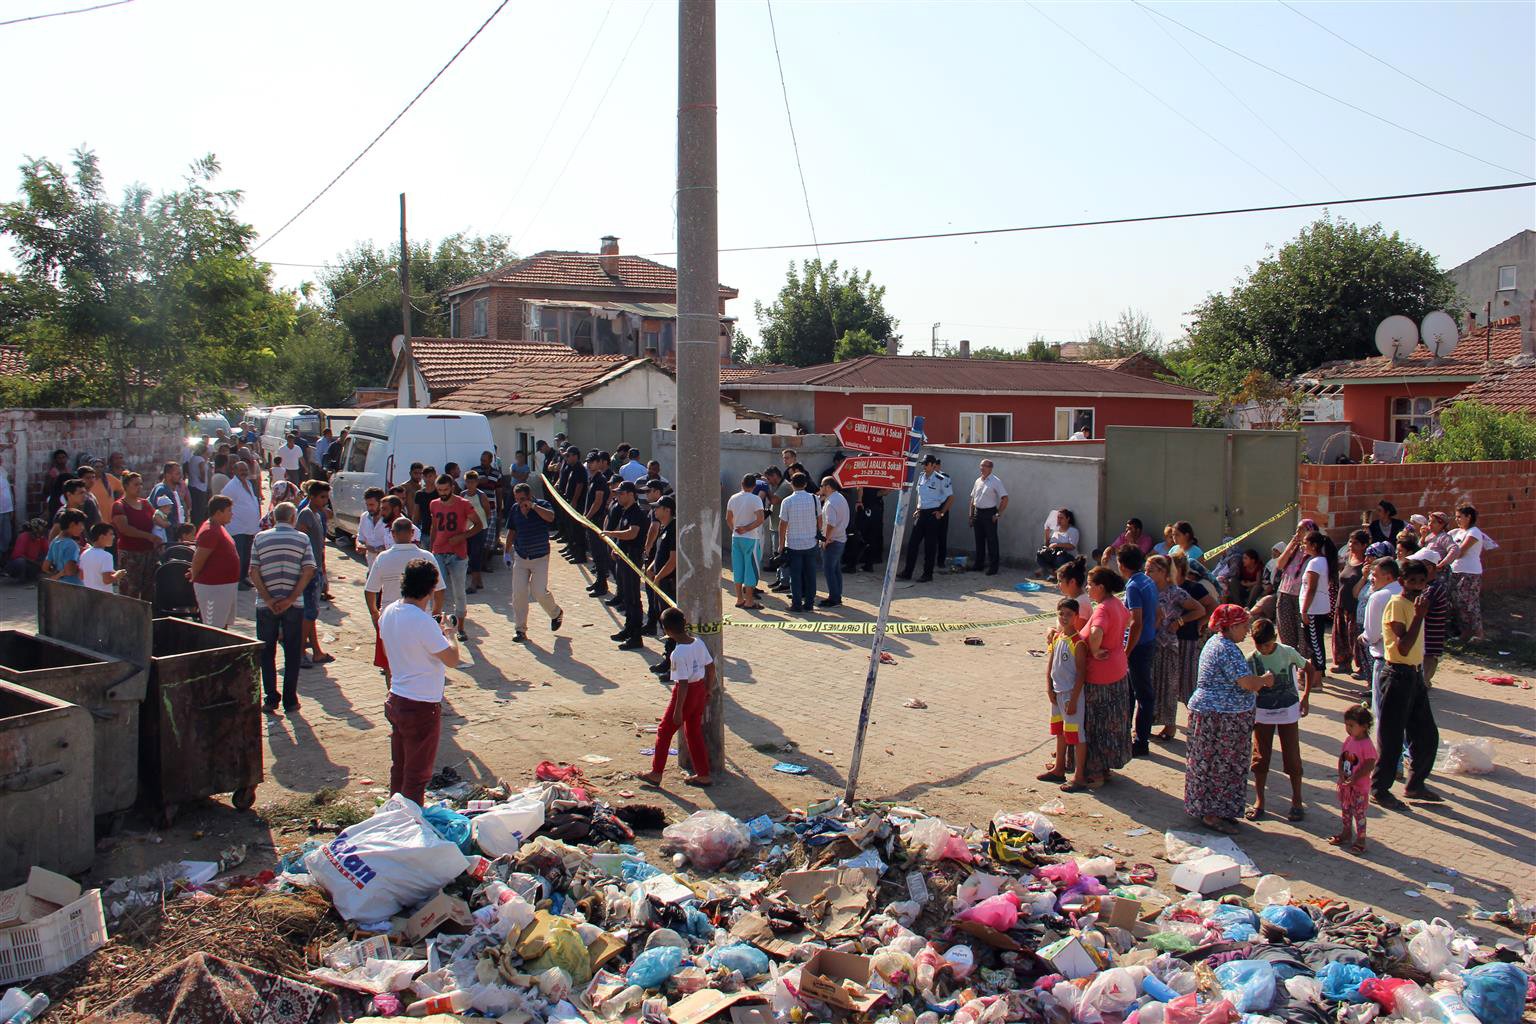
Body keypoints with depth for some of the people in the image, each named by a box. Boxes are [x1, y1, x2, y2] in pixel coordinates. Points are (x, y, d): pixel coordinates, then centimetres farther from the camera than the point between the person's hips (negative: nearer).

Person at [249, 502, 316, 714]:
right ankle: (290, 701, 9)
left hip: (266, 606, 1)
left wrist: (268, 600, -7)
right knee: (292, 653, 9)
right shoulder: (302, 539, 0)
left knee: (266, 653, 12)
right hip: (294, 606, 0)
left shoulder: (260, 538, 3)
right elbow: (308, 571, -8)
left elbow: (254, 573, -4)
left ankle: (271, 699, 10)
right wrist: (291, 599, -9)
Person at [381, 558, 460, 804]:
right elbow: (452, 659, -20)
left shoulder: (388, 613, 1)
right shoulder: (423, 622, -25)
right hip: (422, 706, -8)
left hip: (395, 701, 8)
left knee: (398, 768, 22)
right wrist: (449, 633, -2)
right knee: (417, 774, 6)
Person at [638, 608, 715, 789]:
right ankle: (703, 775, 22)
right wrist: (709, 690, 17)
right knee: (694, 732, 18)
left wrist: (678, 710, -17)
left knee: (665, 731, 11)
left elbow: (683, 683, -24)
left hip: (686, 693, -7)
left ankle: (656, 773, 21)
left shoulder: (678, 654, -26)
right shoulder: (698, 642, -5)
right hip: (700, 689, 7)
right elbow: (711, 667, 4)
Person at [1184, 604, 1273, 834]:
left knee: (1210, 763, 16)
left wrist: (1258, 680, 10)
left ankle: (1207, 809, 24)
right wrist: (1265, 679, -7)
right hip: (1223, 718, -10)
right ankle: (1212, 814, 7)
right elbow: (1247, 682, -26)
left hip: (1207, 710, 10)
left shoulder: (1216, 641, 13)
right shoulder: (1228, 649, -20)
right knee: (1221, 765, -1)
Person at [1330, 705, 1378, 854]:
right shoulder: (1348, 740, 2)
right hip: (1345, 783, 7)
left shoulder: (1367, 745, -20)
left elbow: (1370, 765, -20)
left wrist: (1355, 777, -21)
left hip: (1360, 786, -7)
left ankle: (1360, 839, 13)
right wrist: (1341, 774, -7)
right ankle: (1346, 833, 34)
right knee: (1345, 810, 19)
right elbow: (1341, 758, 7)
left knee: (1359, 813, 2)